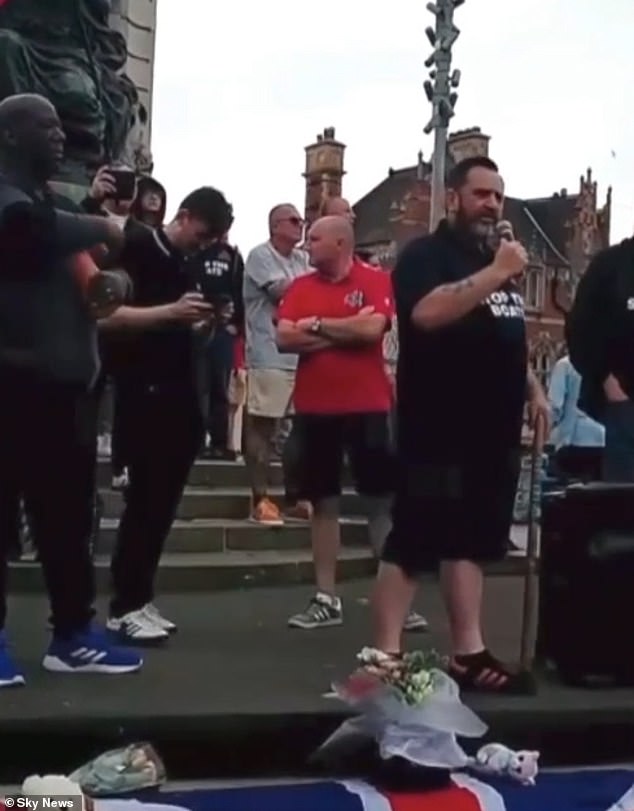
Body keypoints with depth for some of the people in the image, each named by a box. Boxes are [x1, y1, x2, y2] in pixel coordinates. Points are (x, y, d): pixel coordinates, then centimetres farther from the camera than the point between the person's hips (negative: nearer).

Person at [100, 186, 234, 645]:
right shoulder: (137, 250, -4)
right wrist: (171, 311, -22)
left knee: (164, 502, 8)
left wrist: (207, 322, 3)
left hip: (182, 393, 7)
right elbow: (110, 316, -14)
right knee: (145, 499, -7)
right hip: (146, 392, -7)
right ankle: (124, 608, 0)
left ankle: (141, 600, 15)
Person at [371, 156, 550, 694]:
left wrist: (532, 388, 17)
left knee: (469, 543, 11)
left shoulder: (498, 263, 21)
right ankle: (387, 657, 0)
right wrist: (494, 275, -24)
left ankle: (468, 655, 16)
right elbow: (427, 313, -25)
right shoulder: (425, 255, -5)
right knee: (413, 543, -6)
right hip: (438, 430, -8)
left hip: (493, 428, 8)